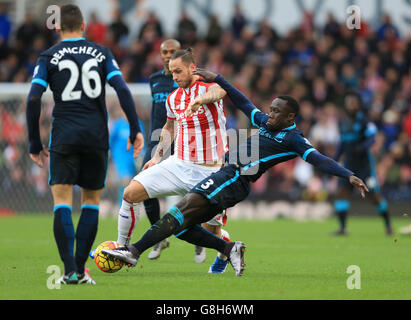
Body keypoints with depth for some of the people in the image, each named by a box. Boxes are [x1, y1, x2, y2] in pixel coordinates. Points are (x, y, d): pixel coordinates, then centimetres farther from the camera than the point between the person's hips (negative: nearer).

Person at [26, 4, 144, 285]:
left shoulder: (49, 57, 4)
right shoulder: (101, 53, 7)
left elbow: (34, 99, -5)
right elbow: (122, 90, -4)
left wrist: (35, 143, 2)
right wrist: (135, 130, 0)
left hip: (64, 137, -2)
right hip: (97, 136, 2)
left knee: (62, 201, -3)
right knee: (92, 201, 12)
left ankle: (70, 270, -16)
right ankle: (81, 269, 10)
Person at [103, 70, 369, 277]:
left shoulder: (293, 138, -1)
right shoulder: (265, 122, 22)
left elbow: (319, 159, -7)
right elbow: (243, 102, 33)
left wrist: (349, 176, -20)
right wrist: (217, 79, 33)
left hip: (235, 179, -9)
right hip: (227, 177, 10)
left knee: (183, 210, -21)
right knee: (180, 226, 2)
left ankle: (135, 251, -26)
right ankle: (230, 249, 1)